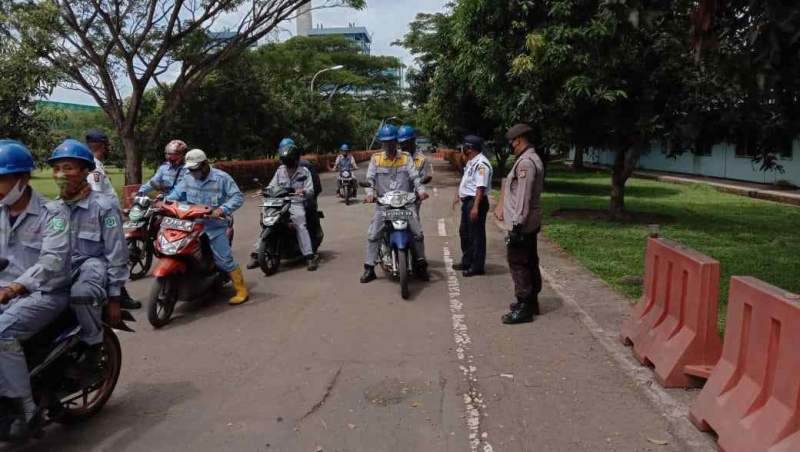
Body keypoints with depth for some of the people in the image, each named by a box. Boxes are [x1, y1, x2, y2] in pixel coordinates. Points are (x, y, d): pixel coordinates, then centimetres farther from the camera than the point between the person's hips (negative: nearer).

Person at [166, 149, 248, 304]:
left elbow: (238, 196, -14)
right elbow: (176, 194, 12)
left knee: (224, 260, -8)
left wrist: (222, 210, -27)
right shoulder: (188, 179, 7)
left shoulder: (221, 178, -9)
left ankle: (242, 291, 1)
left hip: (214, 226, -5)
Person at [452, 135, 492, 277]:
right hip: (467, 201, 11)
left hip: (476, 202, -11)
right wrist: (458, 196, 30)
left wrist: (475, 207, -29)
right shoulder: (471, 162, 14)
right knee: (464, 232, 19)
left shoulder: (481, 164, -19)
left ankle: (477, 267, 5)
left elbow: (481, 188, -25)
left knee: (476, 235, -3)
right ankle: (467, 262, 32)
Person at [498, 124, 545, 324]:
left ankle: (524, 308, 0)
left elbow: (523, 196, -22)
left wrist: (517, 223, -22)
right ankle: (531, 301, 26)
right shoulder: (533, 159, 15)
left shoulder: (525, 162, -18)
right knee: (530, 263, 16)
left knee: (518, 264, -5)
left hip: (521, 224, -10)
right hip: (530, 222, 11)